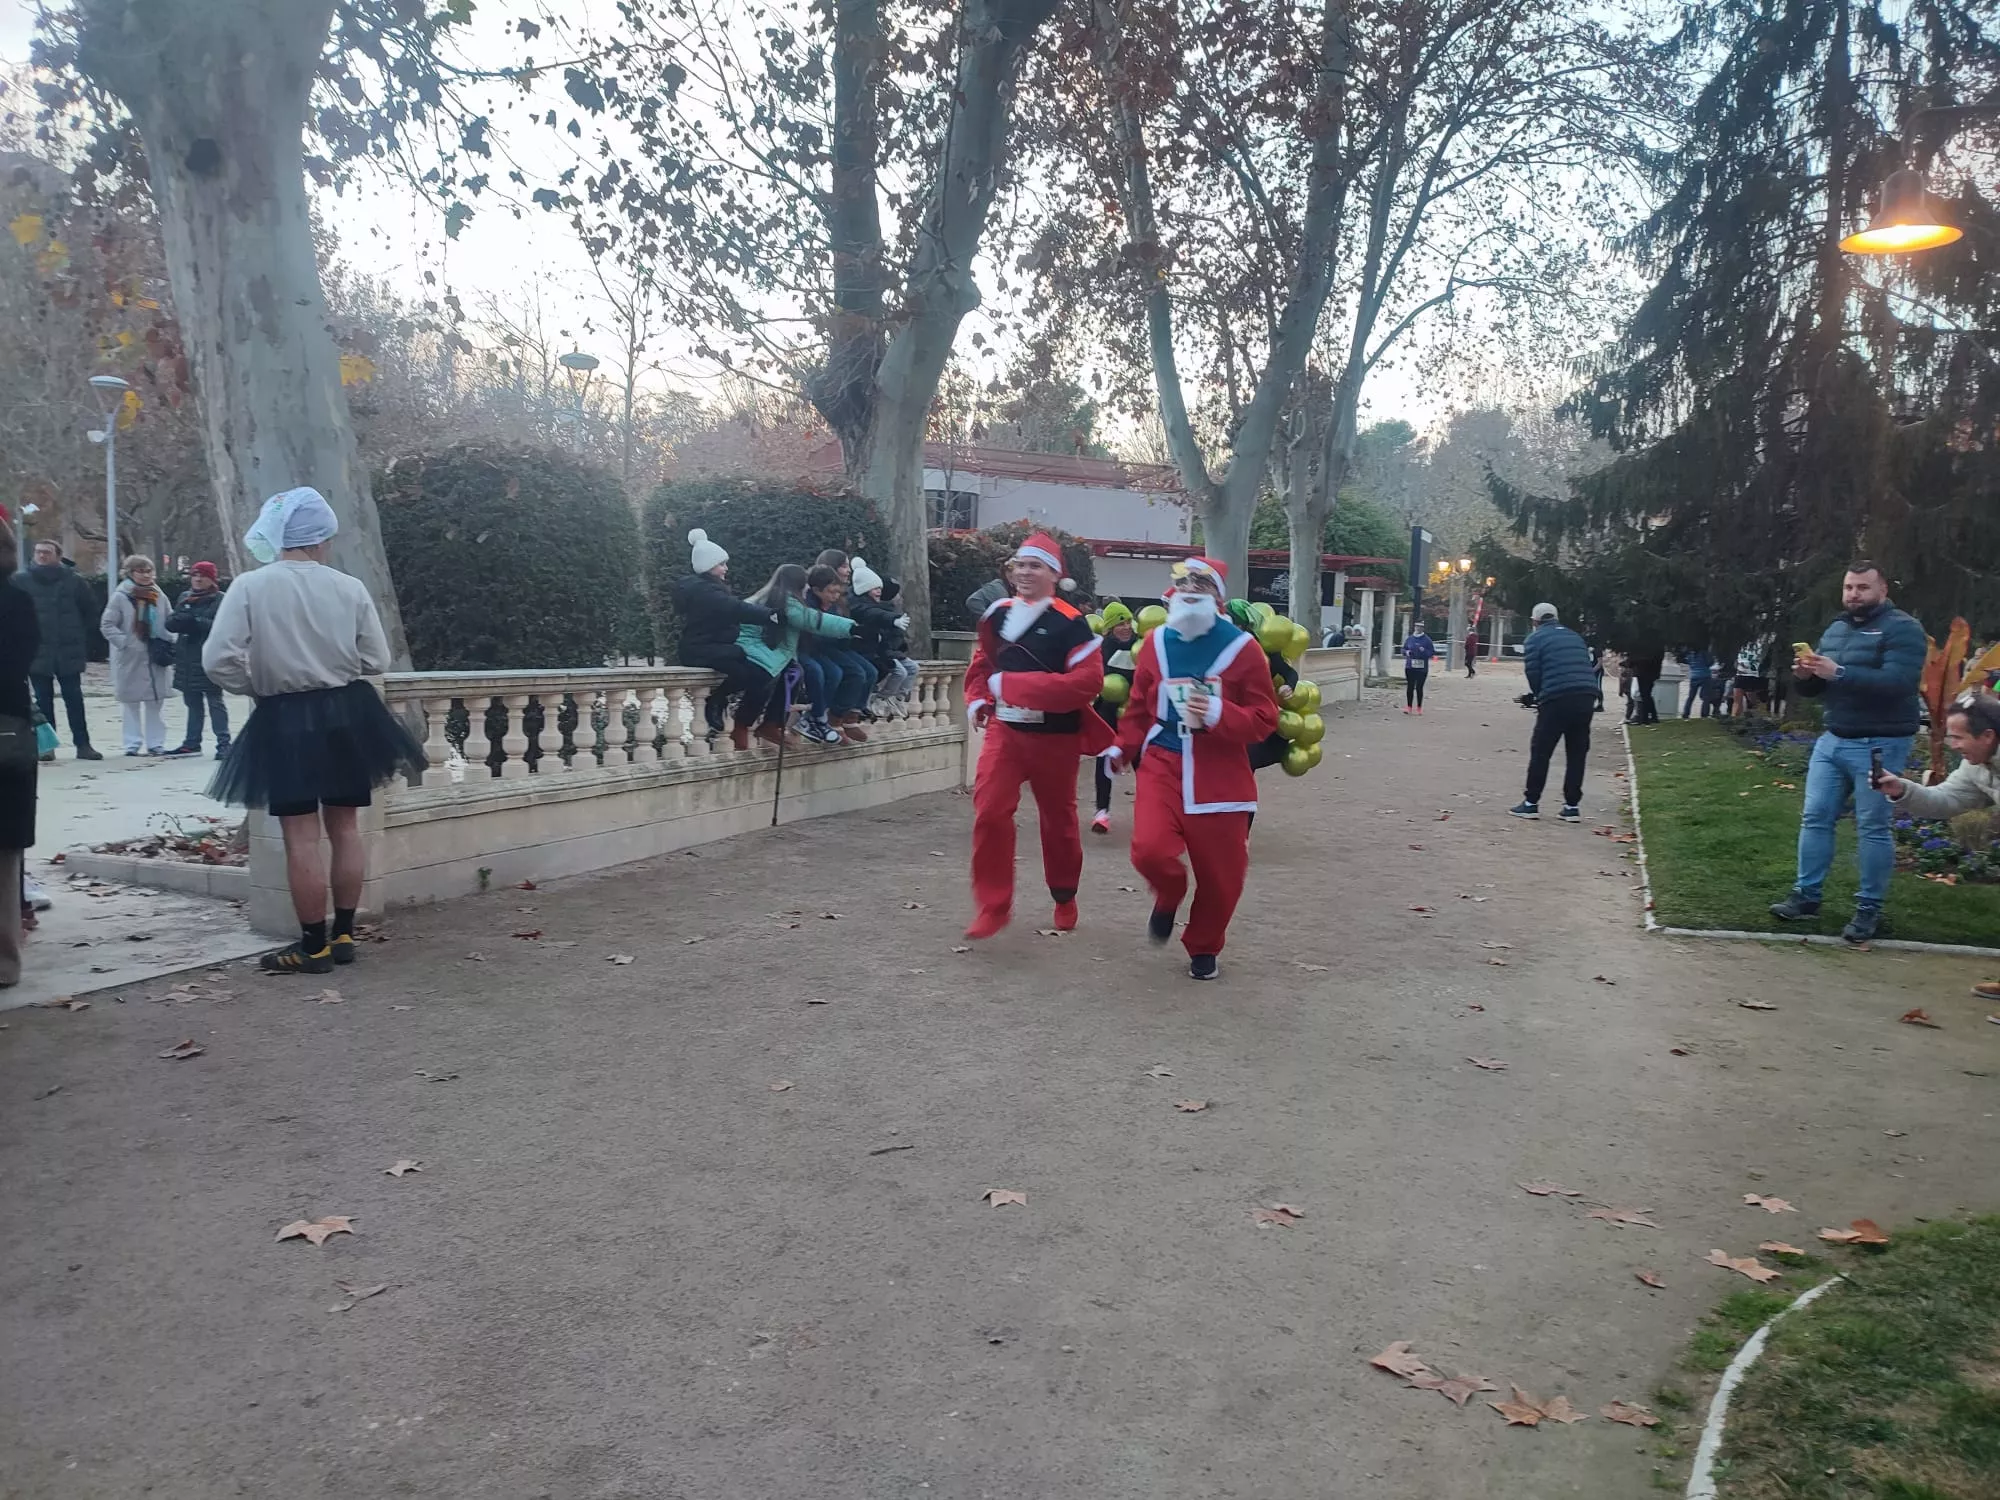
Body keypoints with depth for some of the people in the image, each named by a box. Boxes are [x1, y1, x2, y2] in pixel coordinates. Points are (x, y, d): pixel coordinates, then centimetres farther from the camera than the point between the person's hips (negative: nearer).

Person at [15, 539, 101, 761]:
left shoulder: (73, 581, 0)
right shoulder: (21, 581, 0)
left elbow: (90, 611, 9)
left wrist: (81, 638, 8)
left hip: (69, 652, 0)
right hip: (37, 652, 0)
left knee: (74, 699, 4)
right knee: (43, 700, 6)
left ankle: (83, 744, 8)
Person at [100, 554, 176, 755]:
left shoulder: (158, 597, 5)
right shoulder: (120, 597, -6)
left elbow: (169, 625, 11)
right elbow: (107, 625, -6)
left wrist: (167, 645, -4)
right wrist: (125, 643, -16)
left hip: (156, 659, 3)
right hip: (130, 660, -3)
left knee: (156, 702, 6)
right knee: (131, 703, 5)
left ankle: (156, 743, 14)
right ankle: (133, 744, 11)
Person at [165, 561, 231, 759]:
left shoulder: (221, 599, -3)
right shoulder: (185, 598, 16)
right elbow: (170, 623, 9)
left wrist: (194, 621, -16)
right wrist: (183, 617, -13)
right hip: (187, 659, 6)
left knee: (215, 702, -5)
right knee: (193, 703, 14)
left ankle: (223, 744, -3)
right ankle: (191, 743, 22)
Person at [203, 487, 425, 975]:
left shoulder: (249, 587, -10)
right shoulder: (350, 588, -4)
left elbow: (218, 661, -12)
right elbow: (377, 661, 2)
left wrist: (256, 686, 6)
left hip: (285, 718, -3)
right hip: (346, 711, 3)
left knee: (301, 835, 2)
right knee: (344, 827, 12)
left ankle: (314, 946, 8)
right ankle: (342, 935, 20)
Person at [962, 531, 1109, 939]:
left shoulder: (1070, 623, -15)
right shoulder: (997, 614, 3)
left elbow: (1089, 681, -25)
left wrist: (1013, 685, -26)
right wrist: (977, 700, 2)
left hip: (1054, 738, -3)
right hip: (1005, 730, 3)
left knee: (1058, 821, 13)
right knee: (990, 812, -11)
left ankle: (1065, 899, 36)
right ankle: (993, 906, 0)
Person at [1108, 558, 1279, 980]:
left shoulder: (1241, 646, -6)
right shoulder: (1156, 642, 4)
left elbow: (1265, 718, -5)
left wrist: (1219, 715, -20)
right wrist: (1123, 748, 10)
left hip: (1219, 772, -1)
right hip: (1163, 762, 2)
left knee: (1219, 871, 4)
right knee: (1150, 849, -19)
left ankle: (1204, 948, 29)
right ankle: (1168, 897, 18)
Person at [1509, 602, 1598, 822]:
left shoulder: (1536, 638, 5)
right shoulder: (1575, 637, 23)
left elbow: (1533, 672, -2)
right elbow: (1587, 667, 22)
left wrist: (1538, 695, 17)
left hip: (1557, 700, -5)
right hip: (1587, 697, 6)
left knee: (1540, 751, 3)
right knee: (1577, 753, 10)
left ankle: (1531, 803, 5)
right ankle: (1571, 806, 12)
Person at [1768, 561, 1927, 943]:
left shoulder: (1903, 629, -8)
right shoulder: (1836, 629, 14)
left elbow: (1896, 682, -24)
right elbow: (1815, 689, 17)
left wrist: (1838, 673, -30)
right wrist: (1805, 675, -7)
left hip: (1879, 745, -7)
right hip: (1832, 739, 7)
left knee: (1872, 827, -1)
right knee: (1815, 818, 5)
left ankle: (1869, 909, 7)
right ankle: (1806, 896, 13)